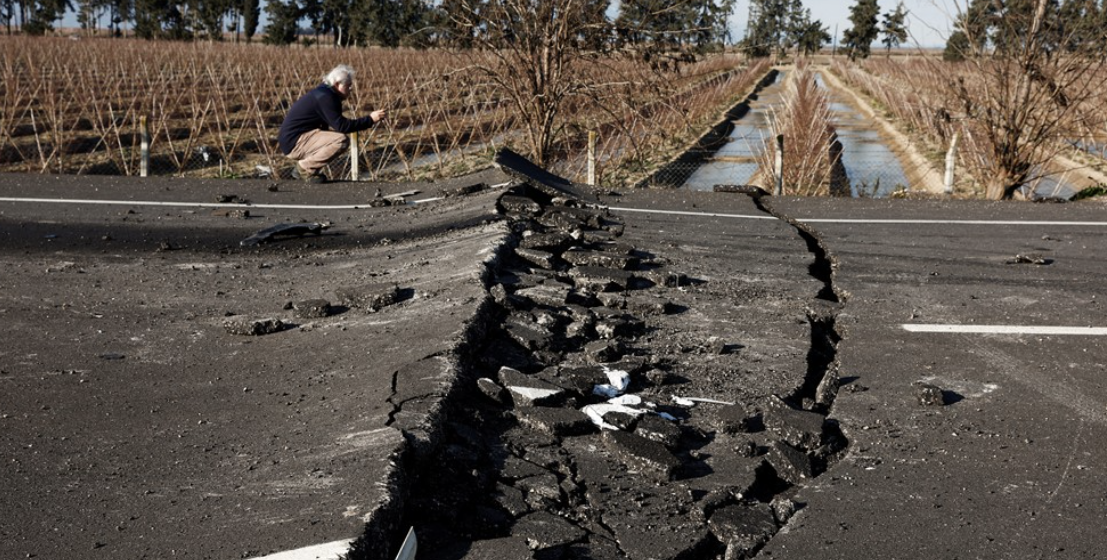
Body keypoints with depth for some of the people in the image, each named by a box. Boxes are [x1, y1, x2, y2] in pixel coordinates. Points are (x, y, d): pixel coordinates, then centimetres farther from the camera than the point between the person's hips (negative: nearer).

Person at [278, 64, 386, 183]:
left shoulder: (326, 93, 13)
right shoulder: (324, 97, -18)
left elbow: (337, 124, 17)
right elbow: (341, 126, -23)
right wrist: (370, 120, -19)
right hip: (293, 143, -10)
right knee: (341, 140, -23)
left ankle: (303, 166, 12)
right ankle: (305, 169, -9)